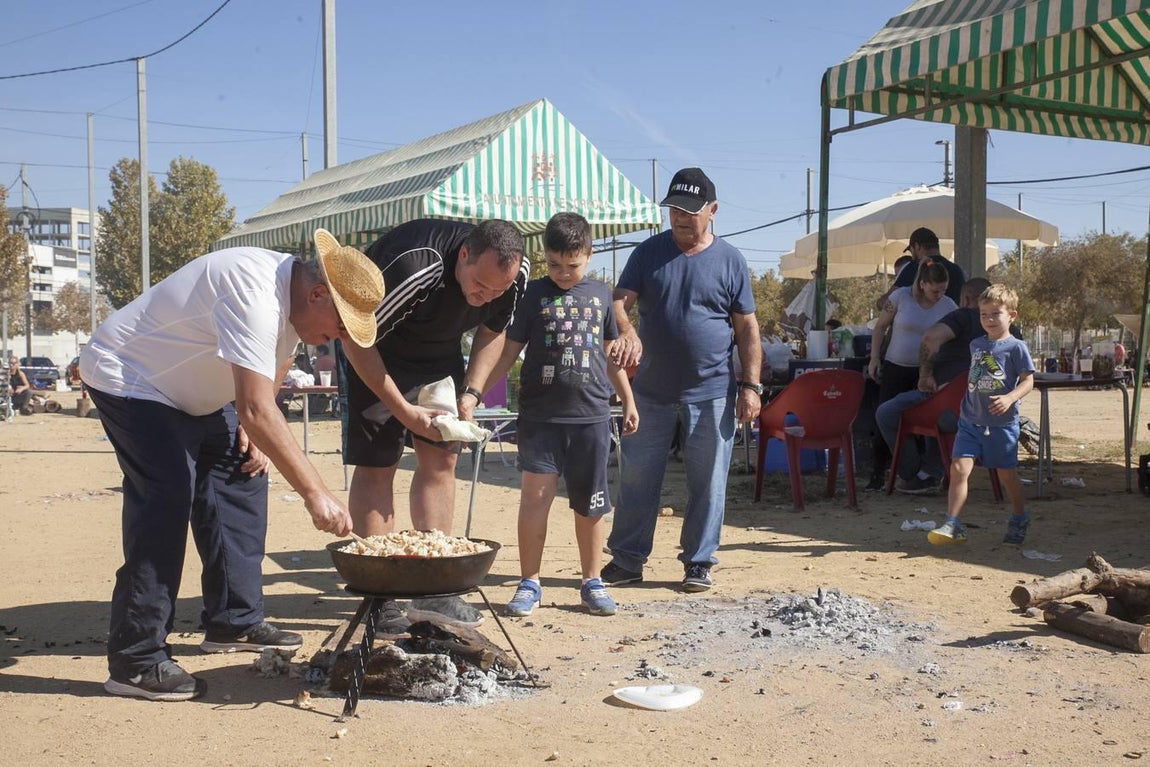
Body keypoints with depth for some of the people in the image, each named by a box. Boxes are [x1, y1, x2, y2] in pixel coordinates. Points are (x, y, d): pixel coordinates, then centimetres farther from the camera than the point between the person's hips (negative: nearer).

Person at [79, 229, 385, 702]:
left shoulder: (294, 298, -3)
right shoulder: (254, 295, -34)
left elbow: (268, 378, 15)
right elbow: (256, 410, -41)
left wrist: (255, 432, -2)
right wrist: (314, 493, -40)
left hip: (188, 391, 10)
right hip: (126, 378, -10)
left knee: (240, 478, 6)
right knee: (166, 498, -21)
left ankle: (234, 623, 16)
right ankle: (134, 661, -16)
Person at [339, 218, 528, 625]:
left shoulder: (516, 273, -19)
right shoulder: (414, 268, -38)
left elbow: (493, 331, 2)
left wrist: (471, 392, -12)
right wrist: (404, 412, -27)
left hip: (439, 351, 6)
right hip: (375, 351, -6)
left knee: (442, 458, 2)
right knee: (375, 465, -9)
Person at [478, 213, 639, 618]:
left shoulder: (601, 294, 9)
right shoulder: (533, 294, 1)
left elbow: (612, 354, 18)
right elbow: (508, 352, 1)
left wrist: (628, 401, 19)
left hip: (591, 415, 2)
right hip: (540, 416, -2)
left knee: (590, 502, 8)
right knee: (535, 494, -7)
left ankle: (592, 583, 20)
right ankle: (529, 584, 5)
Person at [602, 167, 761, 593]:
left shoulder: (730, 260, 3)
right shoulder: (649, 252, 5)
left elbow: (747, 328, 5)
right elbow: (620, 301, -3)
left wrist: (751, 385, -2)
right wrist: (626, 331, -27)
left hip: (711, 394, -1)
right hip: (651, 391, 1)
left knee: (708, 483, 4)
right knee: (637, 478, 7)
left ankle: (698, 562, 16)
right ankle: (627, 558, 18)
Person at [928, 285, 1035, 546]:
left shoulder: (1016, 347, -6)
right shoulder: (976, 345, 11)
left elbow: (1028, 381, -9)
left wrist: (1009, 398, -26)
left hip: (1002, 423, -4)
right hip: (970, 421, 4)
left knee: (1007, 474, 10)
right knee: (959, 468, -11)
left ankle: (1019, 519, 34)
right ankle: (951, 525, -12)